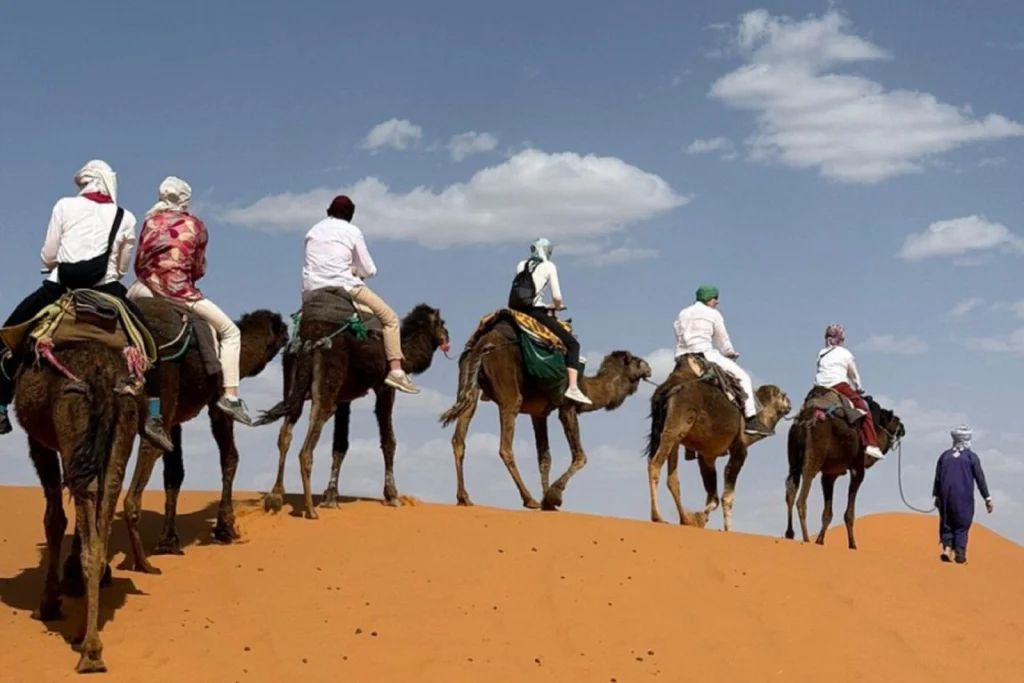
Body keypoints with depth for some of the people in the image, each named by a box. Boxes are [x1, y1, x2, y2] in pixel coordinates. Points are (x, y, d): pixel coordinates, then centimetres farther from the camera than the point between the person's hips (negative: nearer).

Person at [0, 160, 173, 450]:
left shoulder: (65, 206, 8)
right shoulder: (125, 217, 11)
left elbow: (47, 258, 5)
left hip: (59, 288, 0)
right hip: (106, 291, 1)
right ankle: (153, 416, 0)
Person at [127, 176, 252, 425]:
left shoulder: (151, 221, 9)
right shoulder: (196, 226, 5)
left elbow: (139, 264, 10)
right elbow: (198, 270, 10)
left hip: (147, 288, 3)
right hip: (180, 293, -3)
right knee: (230, 332, 10)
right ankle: (230, 395, -3)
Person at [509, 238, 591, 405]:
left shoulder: (521, 265, 19)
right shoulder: (548, 266, 5)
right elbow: (557, 297, -1)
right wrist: (556, 306, 22)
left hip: (517, 312, 6)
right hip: (534, 312, -6)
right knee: (572, 344, 0)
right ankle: (573, 388, -16)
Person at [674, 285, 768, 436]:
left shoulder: (682, 314, 20)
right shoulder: (713, 314, 5)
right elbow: (723, 341, 11)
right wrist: (731, 354, 28)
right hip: (704, 354, -6)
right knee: (743, 377, 3)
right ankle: (752, 420, -6)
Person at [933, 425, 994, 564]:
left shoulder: (944, 456, 5)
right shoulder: (971, 457, -3)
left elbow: (937, 478, 6)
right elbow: (980, 479, -3)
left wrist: (937, 496, 14)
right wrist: (987, 499, 2)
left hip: (946, 496, 2)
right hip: (964, 498, -2)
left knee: (946, 523, 12)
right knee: (962, 524, 5)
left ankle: (947, 547, -7)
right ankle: (960, 554, 1)